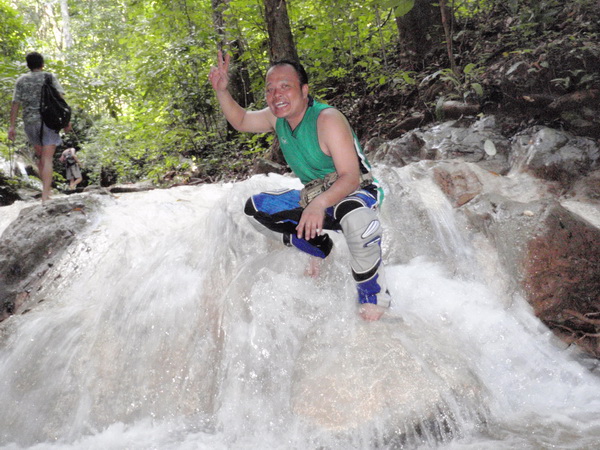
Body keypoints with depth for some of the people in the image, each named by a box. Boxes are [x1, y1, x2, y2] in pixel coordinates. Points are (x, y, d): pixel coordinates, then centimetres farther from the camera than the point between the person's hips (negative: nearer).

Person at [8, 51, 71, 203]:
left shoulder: (21, 80, 9)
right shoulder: (50, 77, 4)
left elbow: (15, 104, 3)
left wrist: (12, 126, 2)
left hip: (30, 122, 3)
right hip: (49, 121, -3)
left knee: (40, 157, 22)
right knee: (47, 159, -7)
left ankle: (48, 188, 26)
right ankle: (45, 196, -18)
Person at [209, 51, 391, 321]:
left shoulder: (327, 119, -26)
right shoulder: (276, 118, -3)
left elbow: (351, 177, -31)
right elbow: (240, 121, 14)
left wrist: (320, 204, -49)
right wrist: (222, 90, -5)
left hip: (355, 193, -8)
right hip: (314, 198, 8)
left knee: (356, 216, -44)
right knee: (254, 209, 5)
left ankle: (373, 296, -22)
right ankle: (318, 247, 11)